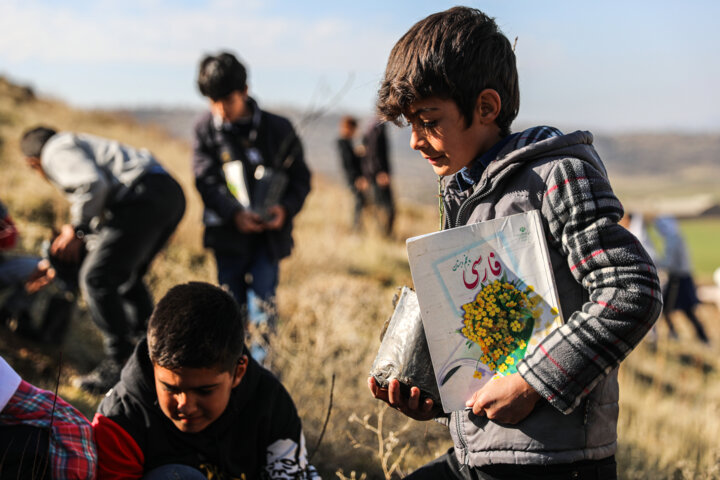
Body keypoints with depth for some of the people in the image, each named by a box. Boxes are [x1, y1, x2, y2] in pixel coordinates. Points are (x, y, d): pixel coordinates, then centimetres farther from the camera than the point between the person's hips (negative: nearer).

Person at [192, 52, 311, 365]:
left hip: (269, 231, -1)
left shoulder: (277, 129, -1)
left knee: (262, 299, -8)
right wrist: (234, 213, -21)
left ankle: (257, 364, -1)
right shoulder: (206, 129, 2)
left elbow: (300, 177, 4)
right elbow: (206, 180, -5)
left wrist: (286, 208, -16)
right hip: (228, 231, 1)